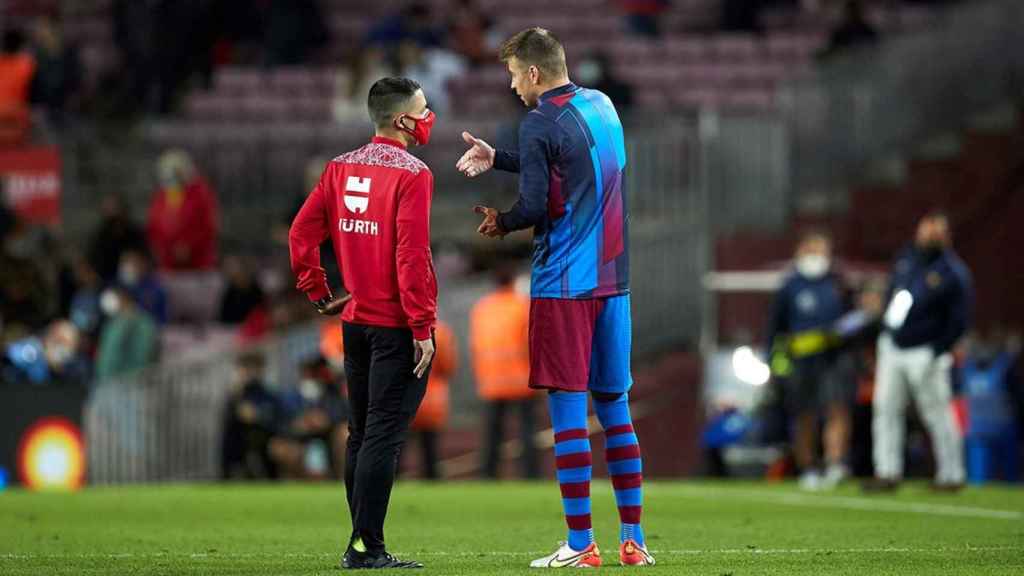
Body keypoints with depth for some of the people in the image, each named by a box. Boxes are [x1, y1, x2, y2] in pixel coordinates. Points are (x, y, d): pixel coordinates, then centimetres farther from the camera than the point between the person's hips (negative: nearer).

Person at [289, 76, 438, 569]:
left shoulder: (341, 169, 8)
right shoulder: (411, 174, -13)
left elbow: (302, 232, 6)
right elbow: (412, 255, -18)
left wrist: (318, 293, 14)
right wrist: (422, 328, -15)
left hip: (355, 322, 7)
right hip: (397, 325, -7)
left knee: (361, 435, 13)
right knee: (383, 436, -7)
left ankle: (361, 543, 17)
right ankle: (368, 548, -9)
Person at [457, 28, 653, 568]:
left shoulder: (540, 124, -11)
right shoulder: (601, 106, 13)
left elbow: (534, 205, -15)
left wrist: (500, 223, 5)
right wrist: (496, 157, 23)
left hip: (563, 282, -7)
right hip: (612, 279, 7)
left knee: (568, 410, -4)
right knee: (615, 406, 12)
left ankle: (580, 544, -6)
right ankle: (633, 540, 11)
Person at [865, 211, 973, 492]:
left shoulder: (954, 274, -11)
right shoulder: (906, 258, 8)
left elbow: (959, 320, -10)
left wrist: (937, 353, -13)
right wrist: (883, 329, 14)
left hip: (924, 351, -6)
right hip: (892, 346, 6)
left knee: (937, 413, -3)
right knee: (886, 407, 3)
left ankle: (951, 475, 5)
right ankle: (887, 472, 5)